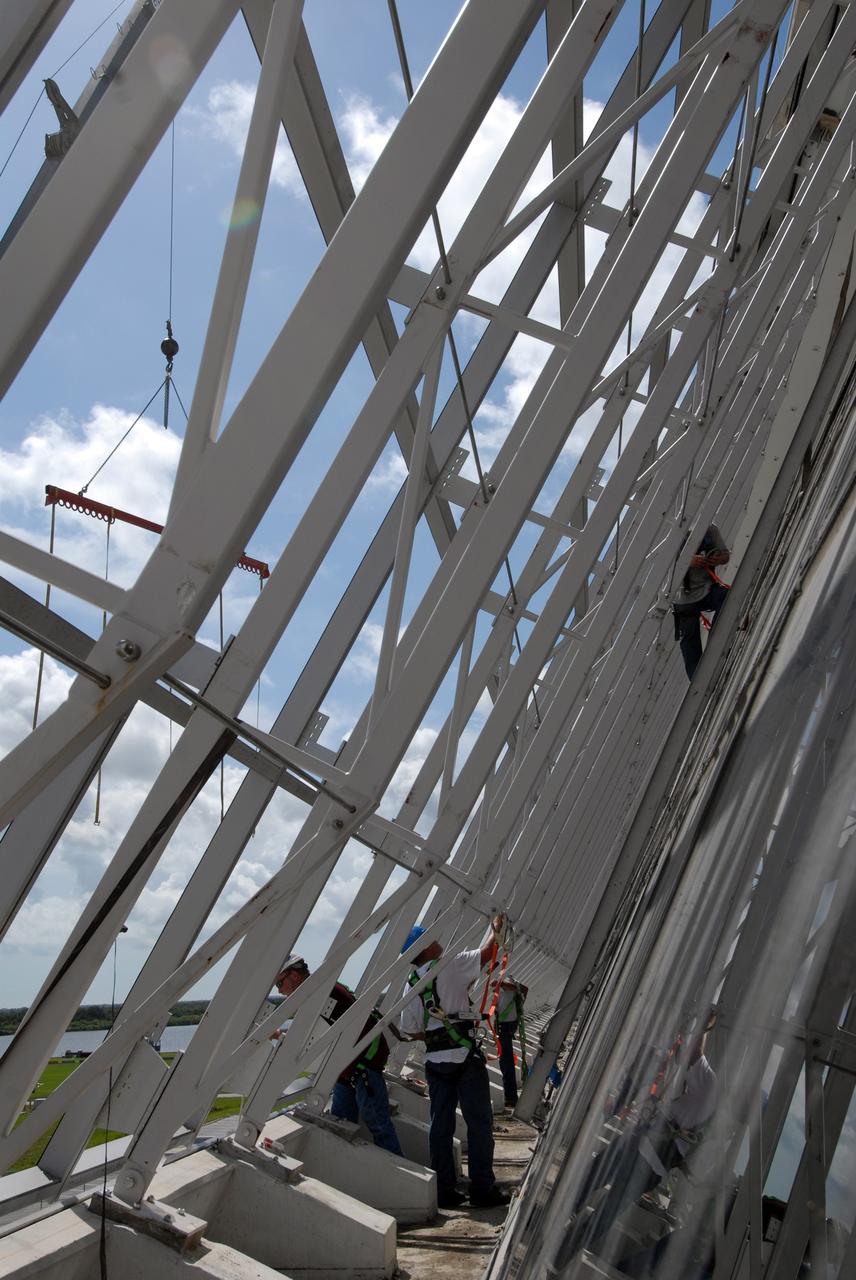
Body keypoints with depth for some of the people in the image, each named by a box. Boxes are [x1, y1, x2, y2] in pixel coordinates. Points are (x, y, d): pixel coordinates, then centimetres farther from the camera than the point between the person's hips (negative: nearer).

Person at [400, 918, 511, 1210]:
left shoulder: (411, 984, 9)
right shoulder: (449, 965, -10)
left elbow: (411, 1031, 11)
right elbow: (486, 953, -9)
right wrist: (497, 930, 7)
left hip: (435, 1060, 6)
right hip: (464, 1056, -6)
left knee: (440, 1124, 10)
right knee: (479, 1121, 3)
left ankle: (444, 1191, 14)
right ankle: (482, 1189, 6)